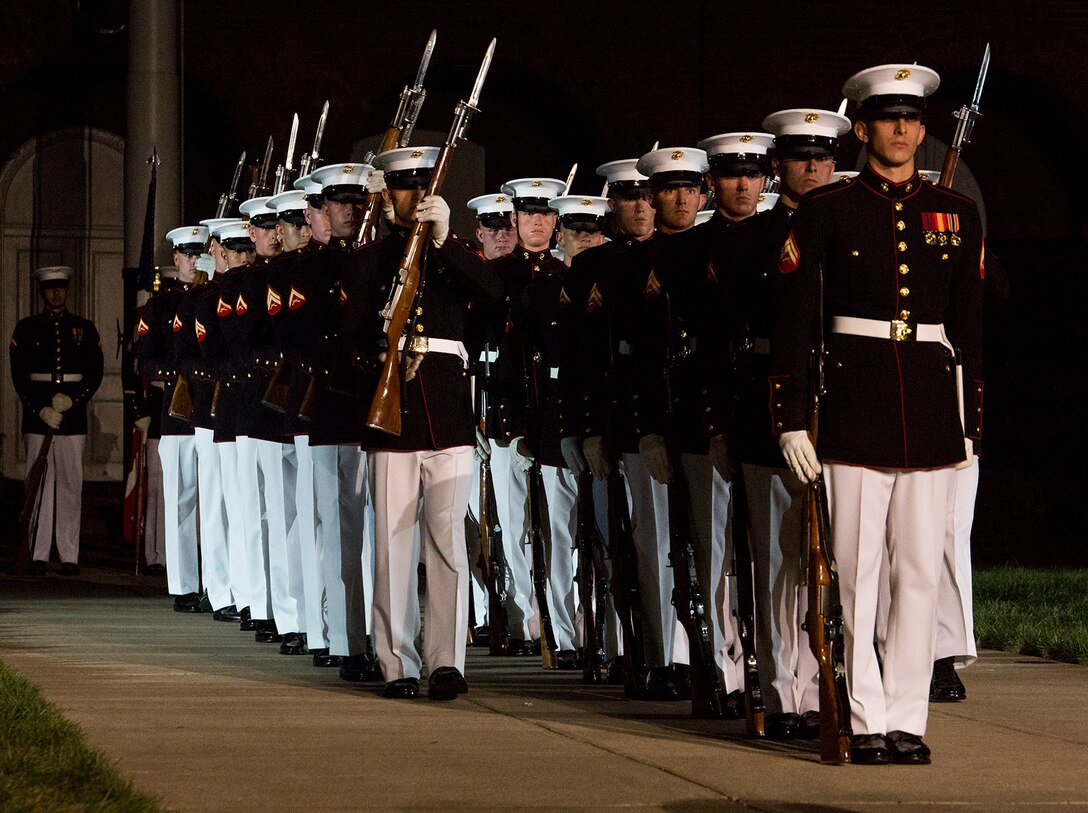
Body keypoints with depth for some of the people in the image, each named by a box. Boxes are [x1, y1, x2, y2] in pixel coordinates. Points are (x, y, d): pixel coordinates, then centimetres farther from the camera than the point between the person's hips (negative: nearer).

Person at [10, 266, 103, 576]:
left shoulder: (84, 328, 10)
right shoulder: (27, 328, 7)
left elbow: (95, 373, 5)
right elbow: (19, 373, 1)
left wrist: (73, 399, -11)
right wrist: (40, 409, -11)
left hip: (73, 415, 1)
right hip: (36, 414, -1)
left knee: (70, 485, -1)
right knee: (39, 484, -3)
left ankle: (69, 556, 1)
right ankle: (38, 556, 0)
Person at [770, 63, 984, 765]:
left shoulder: (956, 213, 11)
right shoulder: (826, 211, 3)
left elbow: (970, 323, 14)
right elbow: (795, 319, 0)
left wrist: (972, 423, 11)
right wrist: (792, 417, -5)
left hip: (932, 404, 3)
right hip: (854, 404, -2)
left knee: (920, 569, 2)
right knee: (858, 568, -2)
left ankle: (908, 720, 8)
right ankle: (867, 720, 4)